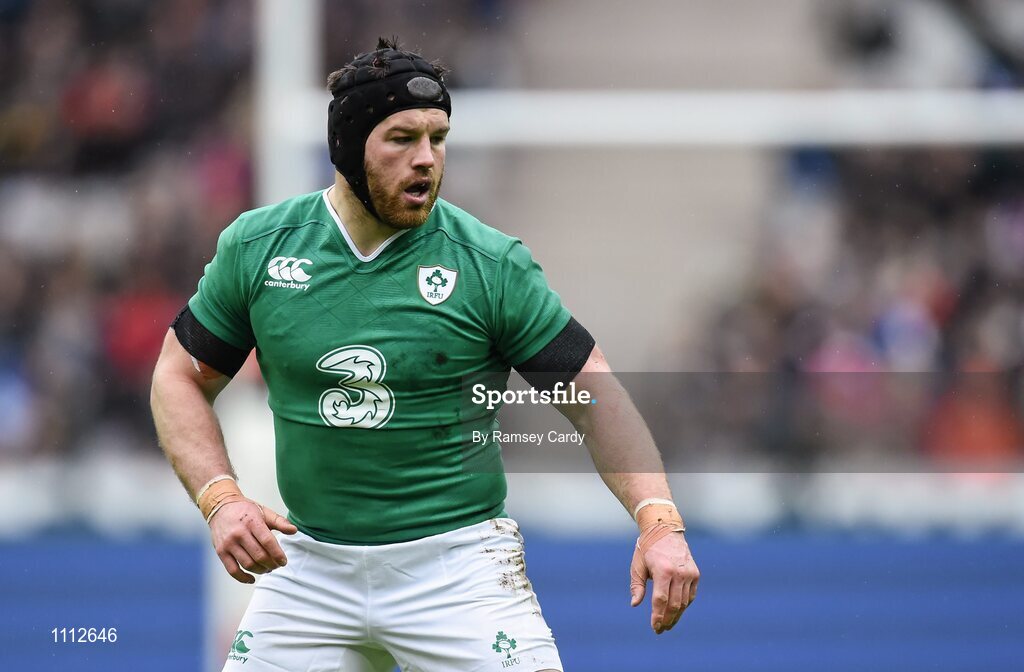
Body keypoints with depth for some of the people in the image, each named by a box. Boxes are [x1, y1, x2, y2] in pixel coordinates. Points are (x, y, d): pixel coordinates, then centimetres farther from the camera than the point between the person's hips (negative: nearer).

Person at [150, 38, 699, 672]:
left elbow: (594, 394, -4)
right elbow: (181, 380, 8)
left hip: (458, 565, -2)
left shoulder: (493, 263, -7)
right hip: (310, 565, 2)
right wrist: (221, 500, -8)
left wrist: (659, 521, -17)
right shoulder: (256, 246, 0)